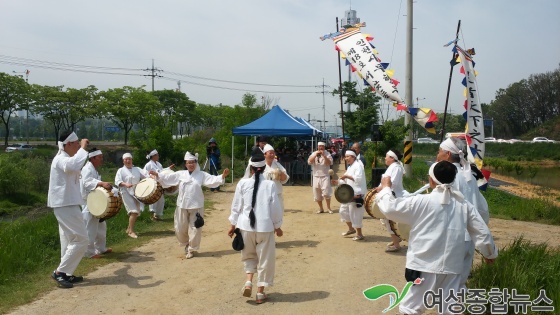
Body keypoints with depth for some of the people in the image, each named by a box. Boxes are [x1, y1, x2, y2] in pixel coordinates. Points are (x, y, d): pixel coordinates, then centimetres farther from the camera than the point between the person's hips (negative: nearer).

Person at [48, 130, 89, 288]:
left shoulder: (64, 159, 15)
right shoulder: (60, 159, -18)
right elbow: (74, 165, -43)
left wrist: (81, 149, 27)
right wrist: (83, 148, -30)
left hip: (67, 204, 11)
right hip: (65, 205, -11)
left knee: (69, 240, 15)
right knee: (81, 240, -9)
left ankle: (66, 273, 22)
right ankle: (59, 272, -4)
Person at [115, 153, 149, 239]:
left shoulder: (137, 169, 12)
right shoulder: (121, 170, 1)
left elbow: (145, 174, -2)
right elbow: (117, 181, -12)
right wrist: (126, 184, -30)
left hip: (137, 193, 5)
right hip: (127, 193, -5)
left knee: (137, 212, 9)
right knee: (134, 212, -14)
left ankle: (129, 228, 27)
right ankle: (131, 231, -3)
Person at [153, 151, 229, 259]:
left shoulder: (202, 175, -3)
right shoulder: (180, 174, 5)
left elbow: (213, 180, -13)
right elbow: (168, 178, 7)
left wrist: (223, 176, -29)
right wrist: (157, 175, -3)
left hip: (196, 206, -2)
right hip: (182, 206, 3)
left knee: (195, 229, 4)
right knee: (180, 228, 10)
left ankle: (192, 249, 22)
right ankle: (186, 244, 38)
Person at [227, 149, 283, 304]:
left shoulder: (243, 183, -4)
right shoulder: (270, 184, -8)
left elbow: (236, 206, 1)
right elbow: (275, 208, -3)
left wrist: (233, 225, 13)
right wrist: (278, 226, 10)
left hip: (246, 226, 2)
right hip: (265, 226, -1)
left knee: (249, 255, 23)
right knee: (265, 259, 11)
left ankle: (248, 282, 5)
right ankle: (260, 293, 17)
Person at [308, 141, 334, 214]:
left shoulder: (327, 153, -1)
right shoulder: (314, 153, 6)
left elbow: (330, 163, -12)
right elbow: (309, 162, -6)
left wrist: (323, 155, -19)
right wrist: (315, 154, -14)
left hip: (325, 176, -3)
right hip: (316, 177, 3)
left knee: (326, 193, -12)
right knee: (317, 194, 7)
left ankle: (329, 208, 4)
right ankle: (321, 208, 19)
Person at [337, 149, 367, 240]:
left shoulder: (358, 165, -13)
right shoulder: (350, 167, 17)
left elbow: (358, 178, -26)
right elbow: (346, 181, 17)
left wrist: (347, 176, -24)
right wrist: (339, 181, 0)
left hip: (357, 194, -10)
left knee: (355, 214, -5)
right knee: (343, 210, 14)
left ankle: (359, 234, 9)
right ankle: (351, 229, 30)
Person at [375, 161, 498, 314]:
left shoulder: (423, 201, -12)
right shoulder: (464, 204, 3)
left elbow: (390, 208, -6)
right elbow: (482, 232, 11)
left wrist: (385, 187, 12)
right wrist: (490, 253, 30)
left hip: (425, 266, -5)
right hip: (452, 267, 5)